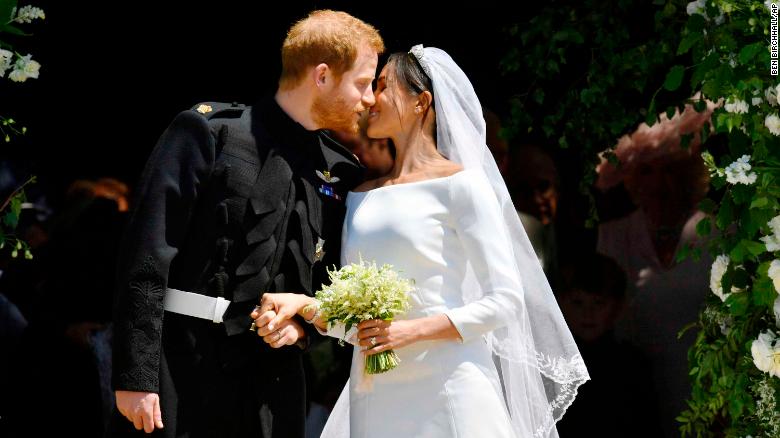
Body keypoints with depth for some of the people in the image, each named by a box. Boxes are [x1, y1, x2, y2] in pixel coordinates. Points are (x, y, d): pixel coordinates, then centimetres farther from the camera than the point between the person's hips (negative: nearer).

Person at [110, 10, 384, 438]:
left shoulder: (342, 173, 12)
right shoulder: (209, 130, -4)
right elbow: (148, 254, -9)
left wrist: (304, 323, -1)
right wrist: (135, 376, -15)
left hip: (270, 382, 5)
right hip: (180, 368, -5)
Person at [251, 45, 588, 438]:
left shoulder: (460, 184, -3)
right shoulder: (362, 196, 14)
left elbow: (505, 301, -8)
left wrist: (412, 330, -16)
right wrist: (303, 305, -6)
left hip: (445, 390, -5)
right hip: (374, 398, 5)